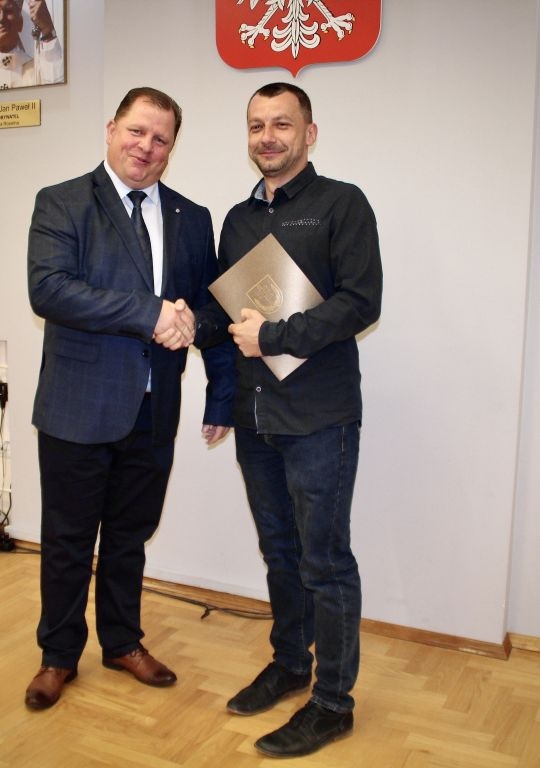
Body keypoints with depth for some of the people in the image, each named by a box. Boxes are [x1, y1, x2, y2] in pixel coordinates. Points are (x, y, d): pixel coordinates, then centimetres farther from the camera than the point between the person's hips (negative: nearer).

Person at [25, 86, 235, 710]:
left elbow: (213, 310, 9)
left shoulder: (192, 218, 8)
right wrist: (151, 315, -24)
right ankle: (59, 655, 33)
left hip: (154, 413, 4)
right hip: (79, 408, -3)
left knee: (130, 535, 18)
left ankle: (122, 642, 38)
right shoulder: (62, 204, -4)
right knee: (68, 540, 11)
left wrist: (222, 398, 7)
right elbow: (47, 289, -20)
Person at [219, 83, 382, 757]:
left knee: (325, 563, 3)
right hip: (255, 417, 6)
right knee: (279, 551, 17)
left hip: (318, 418, -6)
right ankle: (289, 663, 36)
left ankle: (333, 701, 19)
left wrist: (273, 336, -16)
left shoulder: (341, 204, -4)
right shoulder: (239, 218, 15)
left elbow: (360, 302, -13)